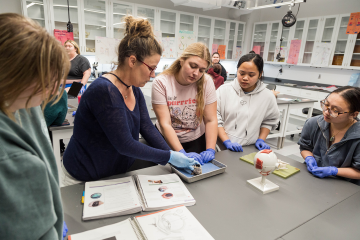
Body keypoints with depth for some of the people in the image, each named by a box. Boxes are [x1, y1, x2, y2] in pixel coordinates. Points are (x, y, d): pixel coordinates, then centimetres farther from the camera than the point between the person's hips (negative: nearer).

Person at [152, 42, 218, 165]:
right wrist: (182, 153, -31)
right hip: (167, 140, -1)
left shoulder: (207, 82, -9)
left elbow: (211, 120, -9)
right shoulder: (161, 83, -17)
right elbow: (165, 124, -22)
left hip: (196, 141, 2)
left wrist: (210, 150, -21)